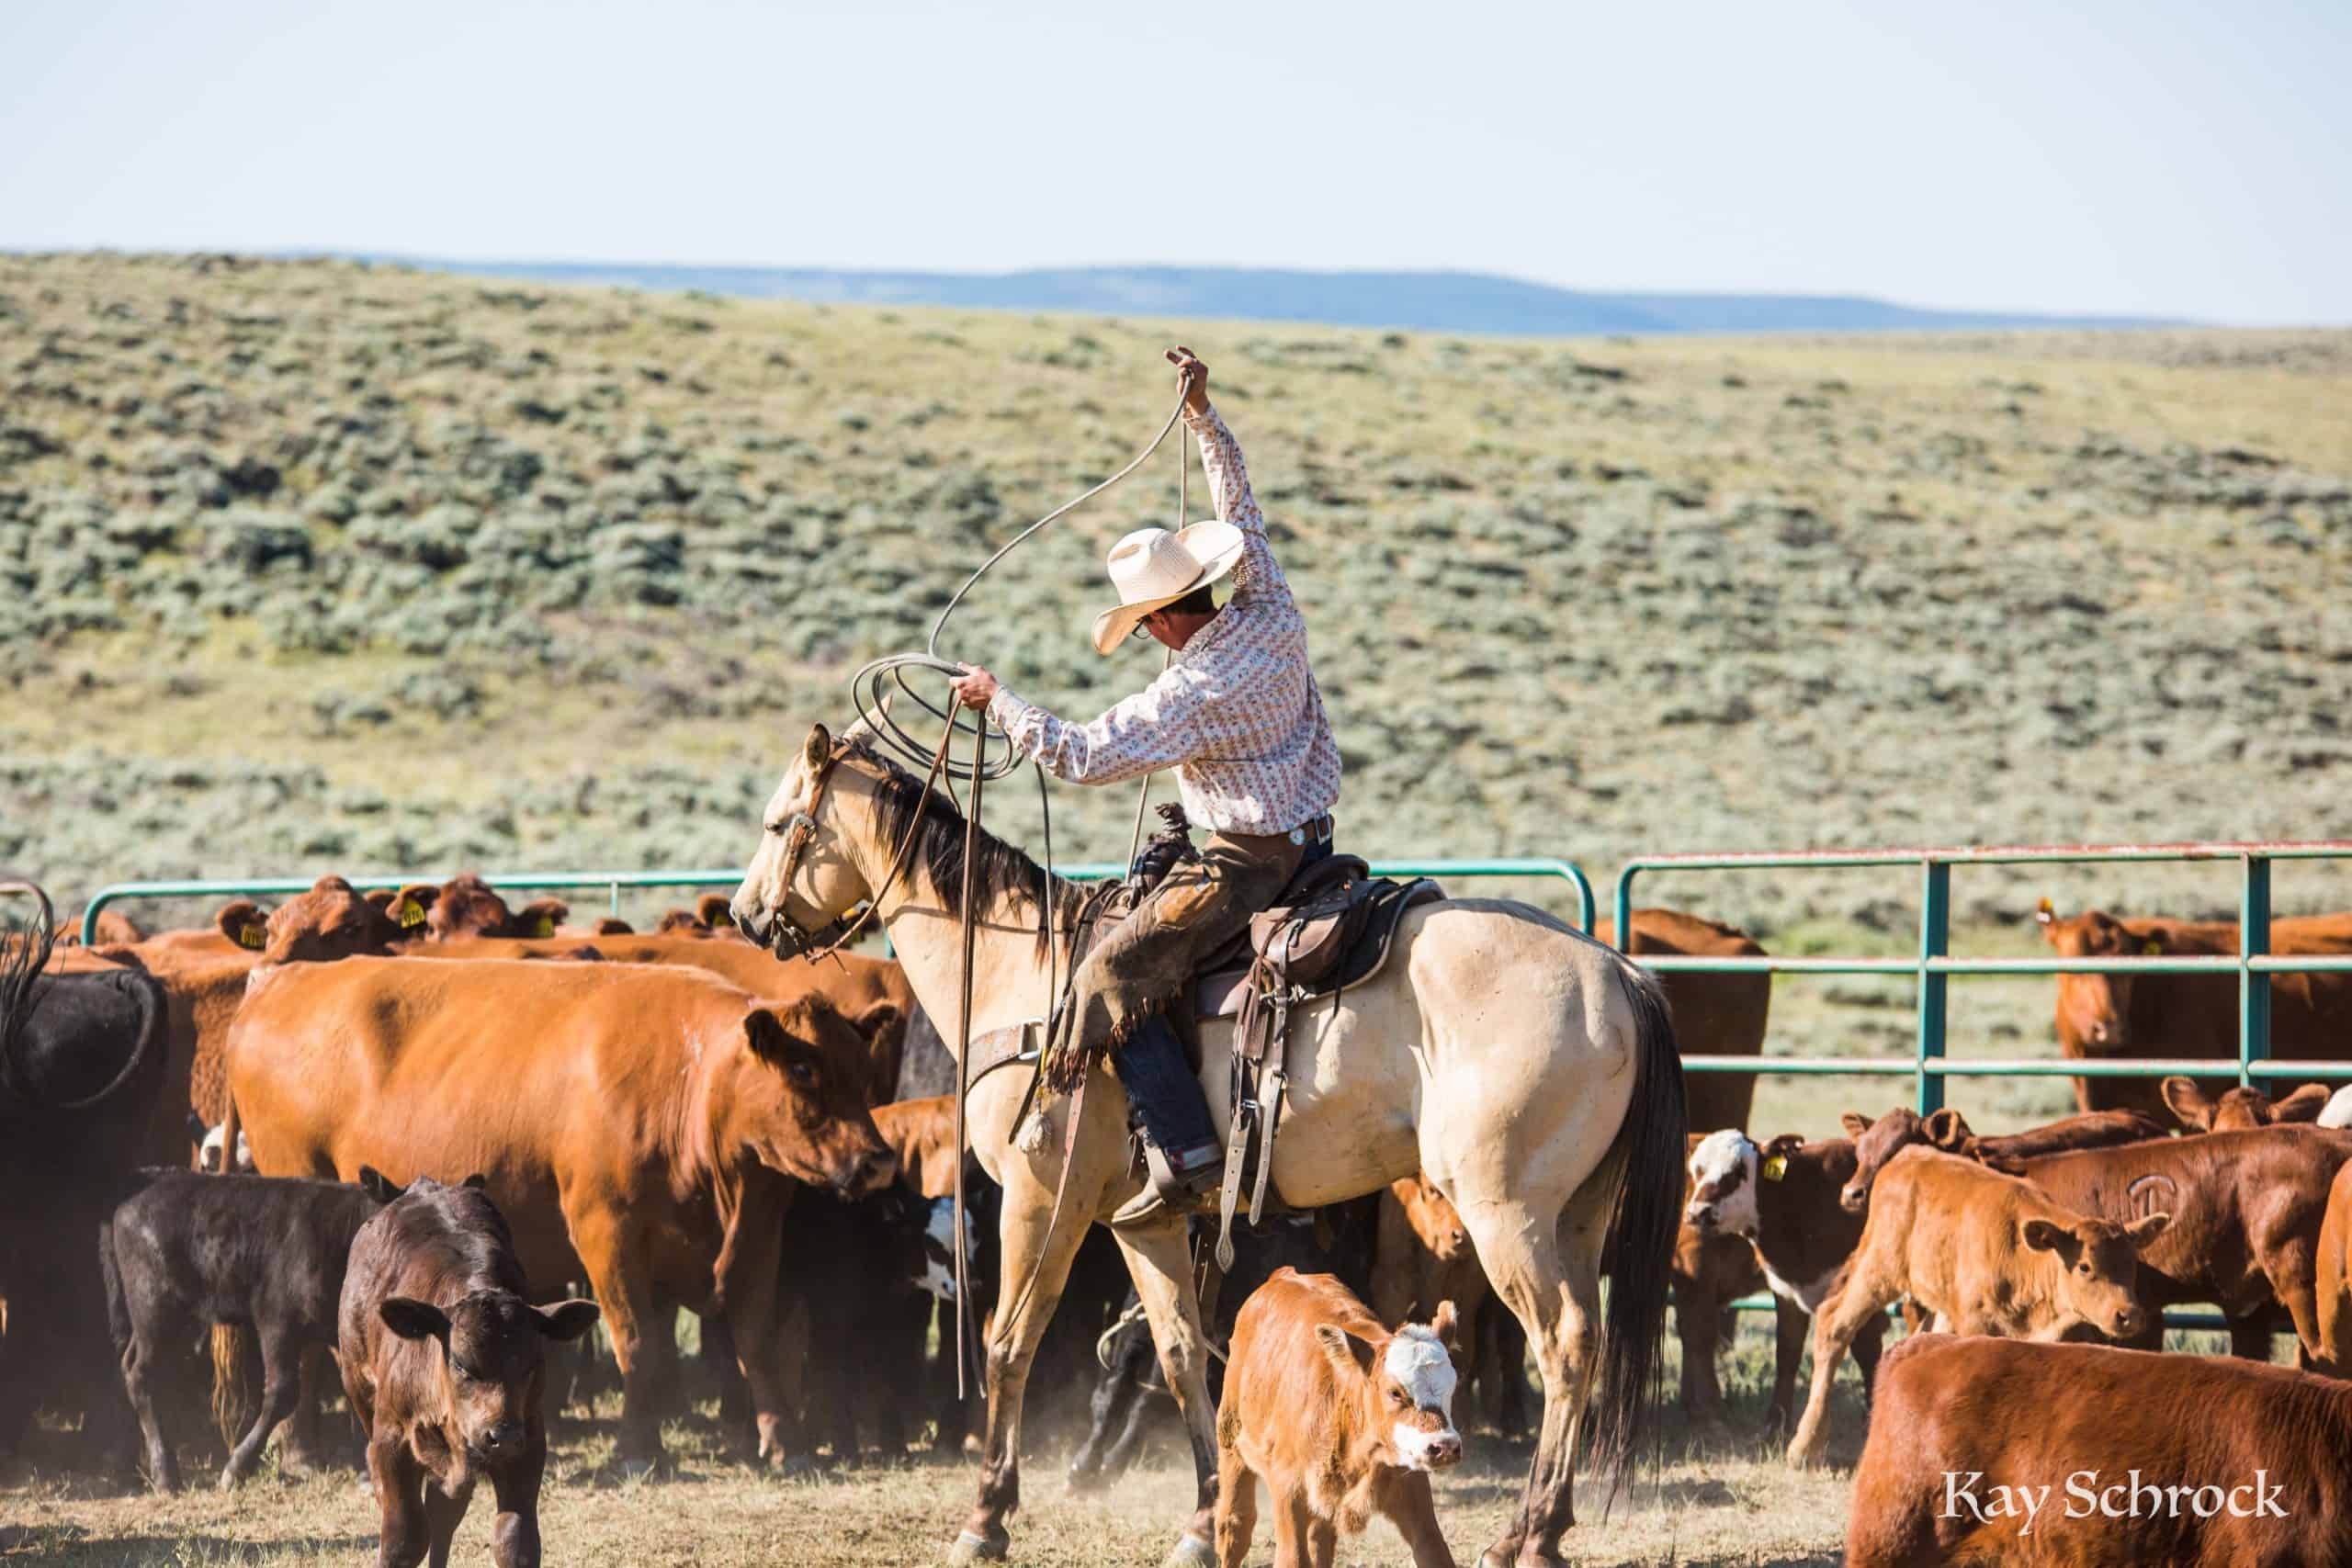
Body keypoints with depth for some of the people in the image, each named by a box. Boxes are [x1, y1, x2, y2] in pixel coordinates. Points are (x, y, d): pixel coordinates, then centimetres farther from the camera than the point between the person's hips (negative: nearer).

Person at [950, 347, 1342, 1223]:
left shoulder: (1190, 692, -23)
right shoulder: (1273, 617, -2)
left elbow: (1083, 756, -21)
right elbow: (1242, 508, 13)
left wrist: (1000, 702, -8)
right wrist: (1204, 419, 18)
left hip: (1244, 865, -9)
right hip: (1314, 844, 9)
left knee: (1111, 981, -5)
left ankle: (1186, 1155, -12)